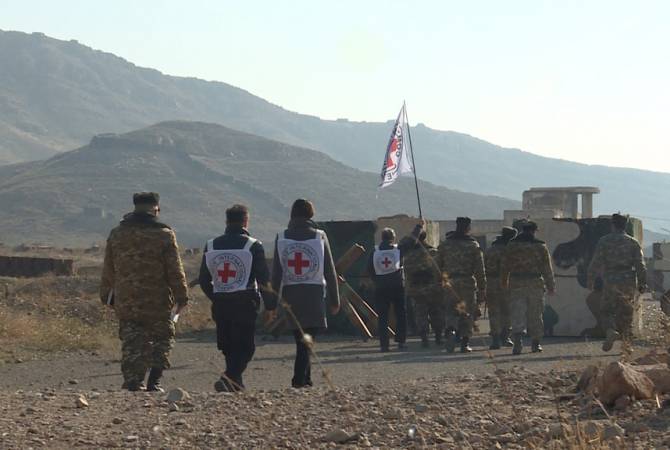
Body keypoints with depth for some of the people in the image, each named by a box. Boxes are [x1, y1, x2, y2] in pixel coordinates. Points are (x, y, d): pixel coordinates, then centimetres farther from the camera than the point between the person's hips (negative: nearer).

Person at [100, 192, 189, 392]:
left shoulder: (117, 234, 6)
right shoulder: (164, 234, -6)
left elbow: (108, 270, 13)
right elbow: (175, 271, -6)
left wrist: (106, 295, 22)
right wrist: (182, 297, 1)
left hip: (125, 303, 3)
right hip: (157, 302, -3)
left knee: (132, 345, 6)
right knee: (162, 339, 10)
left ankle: (133, 384, -1)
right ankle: (154, 381, -3)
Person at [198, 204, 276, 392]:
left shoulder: (211, 245, 8)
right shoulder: (253, 246, -5)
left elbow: (203, 280, 12)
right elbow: (264, 279, -6)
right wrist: (271, 306, 2)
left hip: (220, 304, 4)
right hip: (245, 304, -4)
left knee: (229, 348, 14)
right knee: (245, 347, -3)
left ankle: (236, 383, 17)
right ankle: (229, 378, -22)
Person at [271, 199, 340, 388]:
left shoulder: (281, 238, 1)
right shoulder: (319, 237, -2)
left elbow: (276, 272, 1)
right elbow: (330, 271, 1)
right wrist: (334, 300, 7)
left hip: (291, 294, 2)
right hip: (315, 294, -2)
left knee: (300, 337, 13)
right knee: (307, 338, 0)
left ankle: (305, 378, 19)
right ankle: (300, 378, -11)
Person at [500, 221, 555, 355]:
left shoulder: (511, 246, 3)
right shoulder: (540, 247, 0)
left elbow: (504, 266, 9)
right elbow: (547, 269, 2)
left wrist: (504, 283, 23)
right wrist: (551, 286, 9)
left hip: (516, 284, 0)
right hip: (535, 284, 0)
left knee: (517, 314, -5)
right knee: (535, 315, 10)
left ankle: (518, 341, -23)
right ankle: (536, 343, 16)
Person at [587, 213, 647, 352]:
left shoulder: (604, 241, 0)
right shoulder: (633, 242, 4)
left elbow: (596, 262, -4)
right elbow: (640, 265, -1)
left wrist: (591, 279, 5)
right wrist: (642, 283, 3)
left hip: (610, 283, -1)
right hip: (629, 283, 1)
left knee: (606, 311, 5)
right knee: (626, 312, 12)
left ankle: (611, 330, -23)